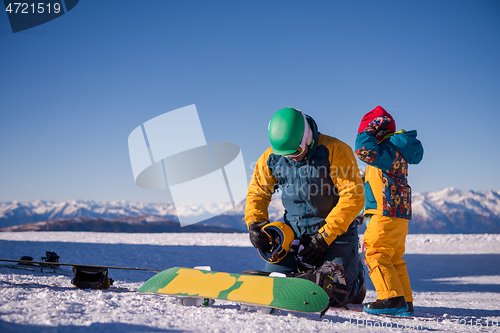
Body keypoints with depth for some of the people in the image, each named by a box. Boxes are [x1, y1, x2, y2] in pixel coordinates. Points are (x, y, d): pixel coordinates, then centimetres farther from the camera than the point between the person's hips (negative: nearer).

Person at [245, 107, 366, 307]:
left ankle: (356, 278, 21)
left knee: (333, 295, -14)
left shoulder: (335, 150, -17)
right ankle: (305, 270, 26)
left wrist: (324, 236, -20)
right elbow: (257, 192, 11)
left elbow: (353, 197, -19)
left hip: (335, 230, -4)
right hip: (293, 232, 4)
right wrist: (255, 224, -8)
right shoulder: (271, 157, -3)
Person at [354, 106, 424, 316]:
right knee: (394, 259, 13)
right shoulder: (395, 151, 20)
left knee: (375, 254, -9)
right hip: (399, 214, 10)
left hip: (386, 215, -10)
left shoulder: (389, 149, -13)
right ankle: (405, 303, 14)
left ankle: (392, 299, -15)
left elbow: (365, 151, -28)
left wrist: (367, 130, -13)